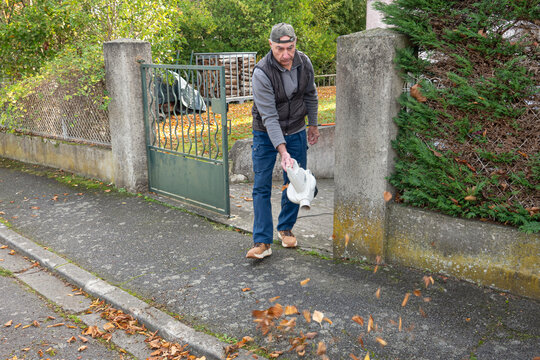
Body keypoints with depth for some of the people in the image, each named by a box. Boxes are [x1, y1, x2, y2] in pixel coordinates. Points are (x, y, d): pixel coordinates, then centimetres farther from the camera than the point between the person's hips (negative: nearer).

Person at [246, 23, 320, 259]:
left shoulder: (304, 62, -9)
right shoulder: (261, 73, -25)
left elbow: (310, 95, 9)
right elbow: (269, 116, -28)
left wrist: (313, 124, 16)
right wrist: (282, 151, -35)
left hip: (296, 132, 4)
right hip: (266, 134, -4)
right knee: (261, 186, -7)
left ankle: (286, 228, 28)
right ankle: (262, 242, -2)